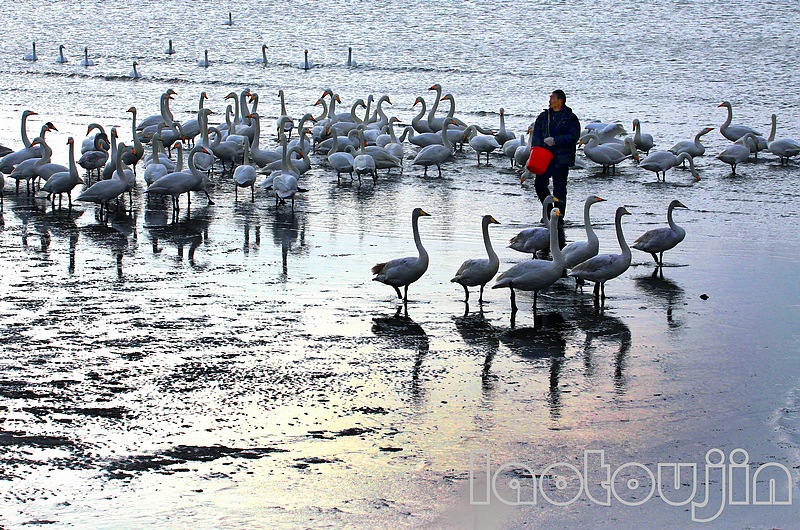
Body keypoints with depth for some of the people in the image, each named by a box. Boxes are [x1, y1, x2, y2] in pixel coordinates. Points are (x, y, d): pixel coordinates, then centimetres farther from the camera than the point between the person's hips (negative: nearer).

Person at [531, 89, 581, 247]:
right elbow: (536, 134, 12)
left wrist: (555, 140, -19)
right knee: (539, 183, -4)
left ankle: (559, 218, 5)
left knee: (559, 190, -3)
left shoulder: (570, 118, 0)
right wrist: (539, 148, -5)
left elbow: (574, 136, -10)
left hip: (561, 159, -4)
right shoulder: (544, 116, 14)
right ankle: (549, 210, 18)